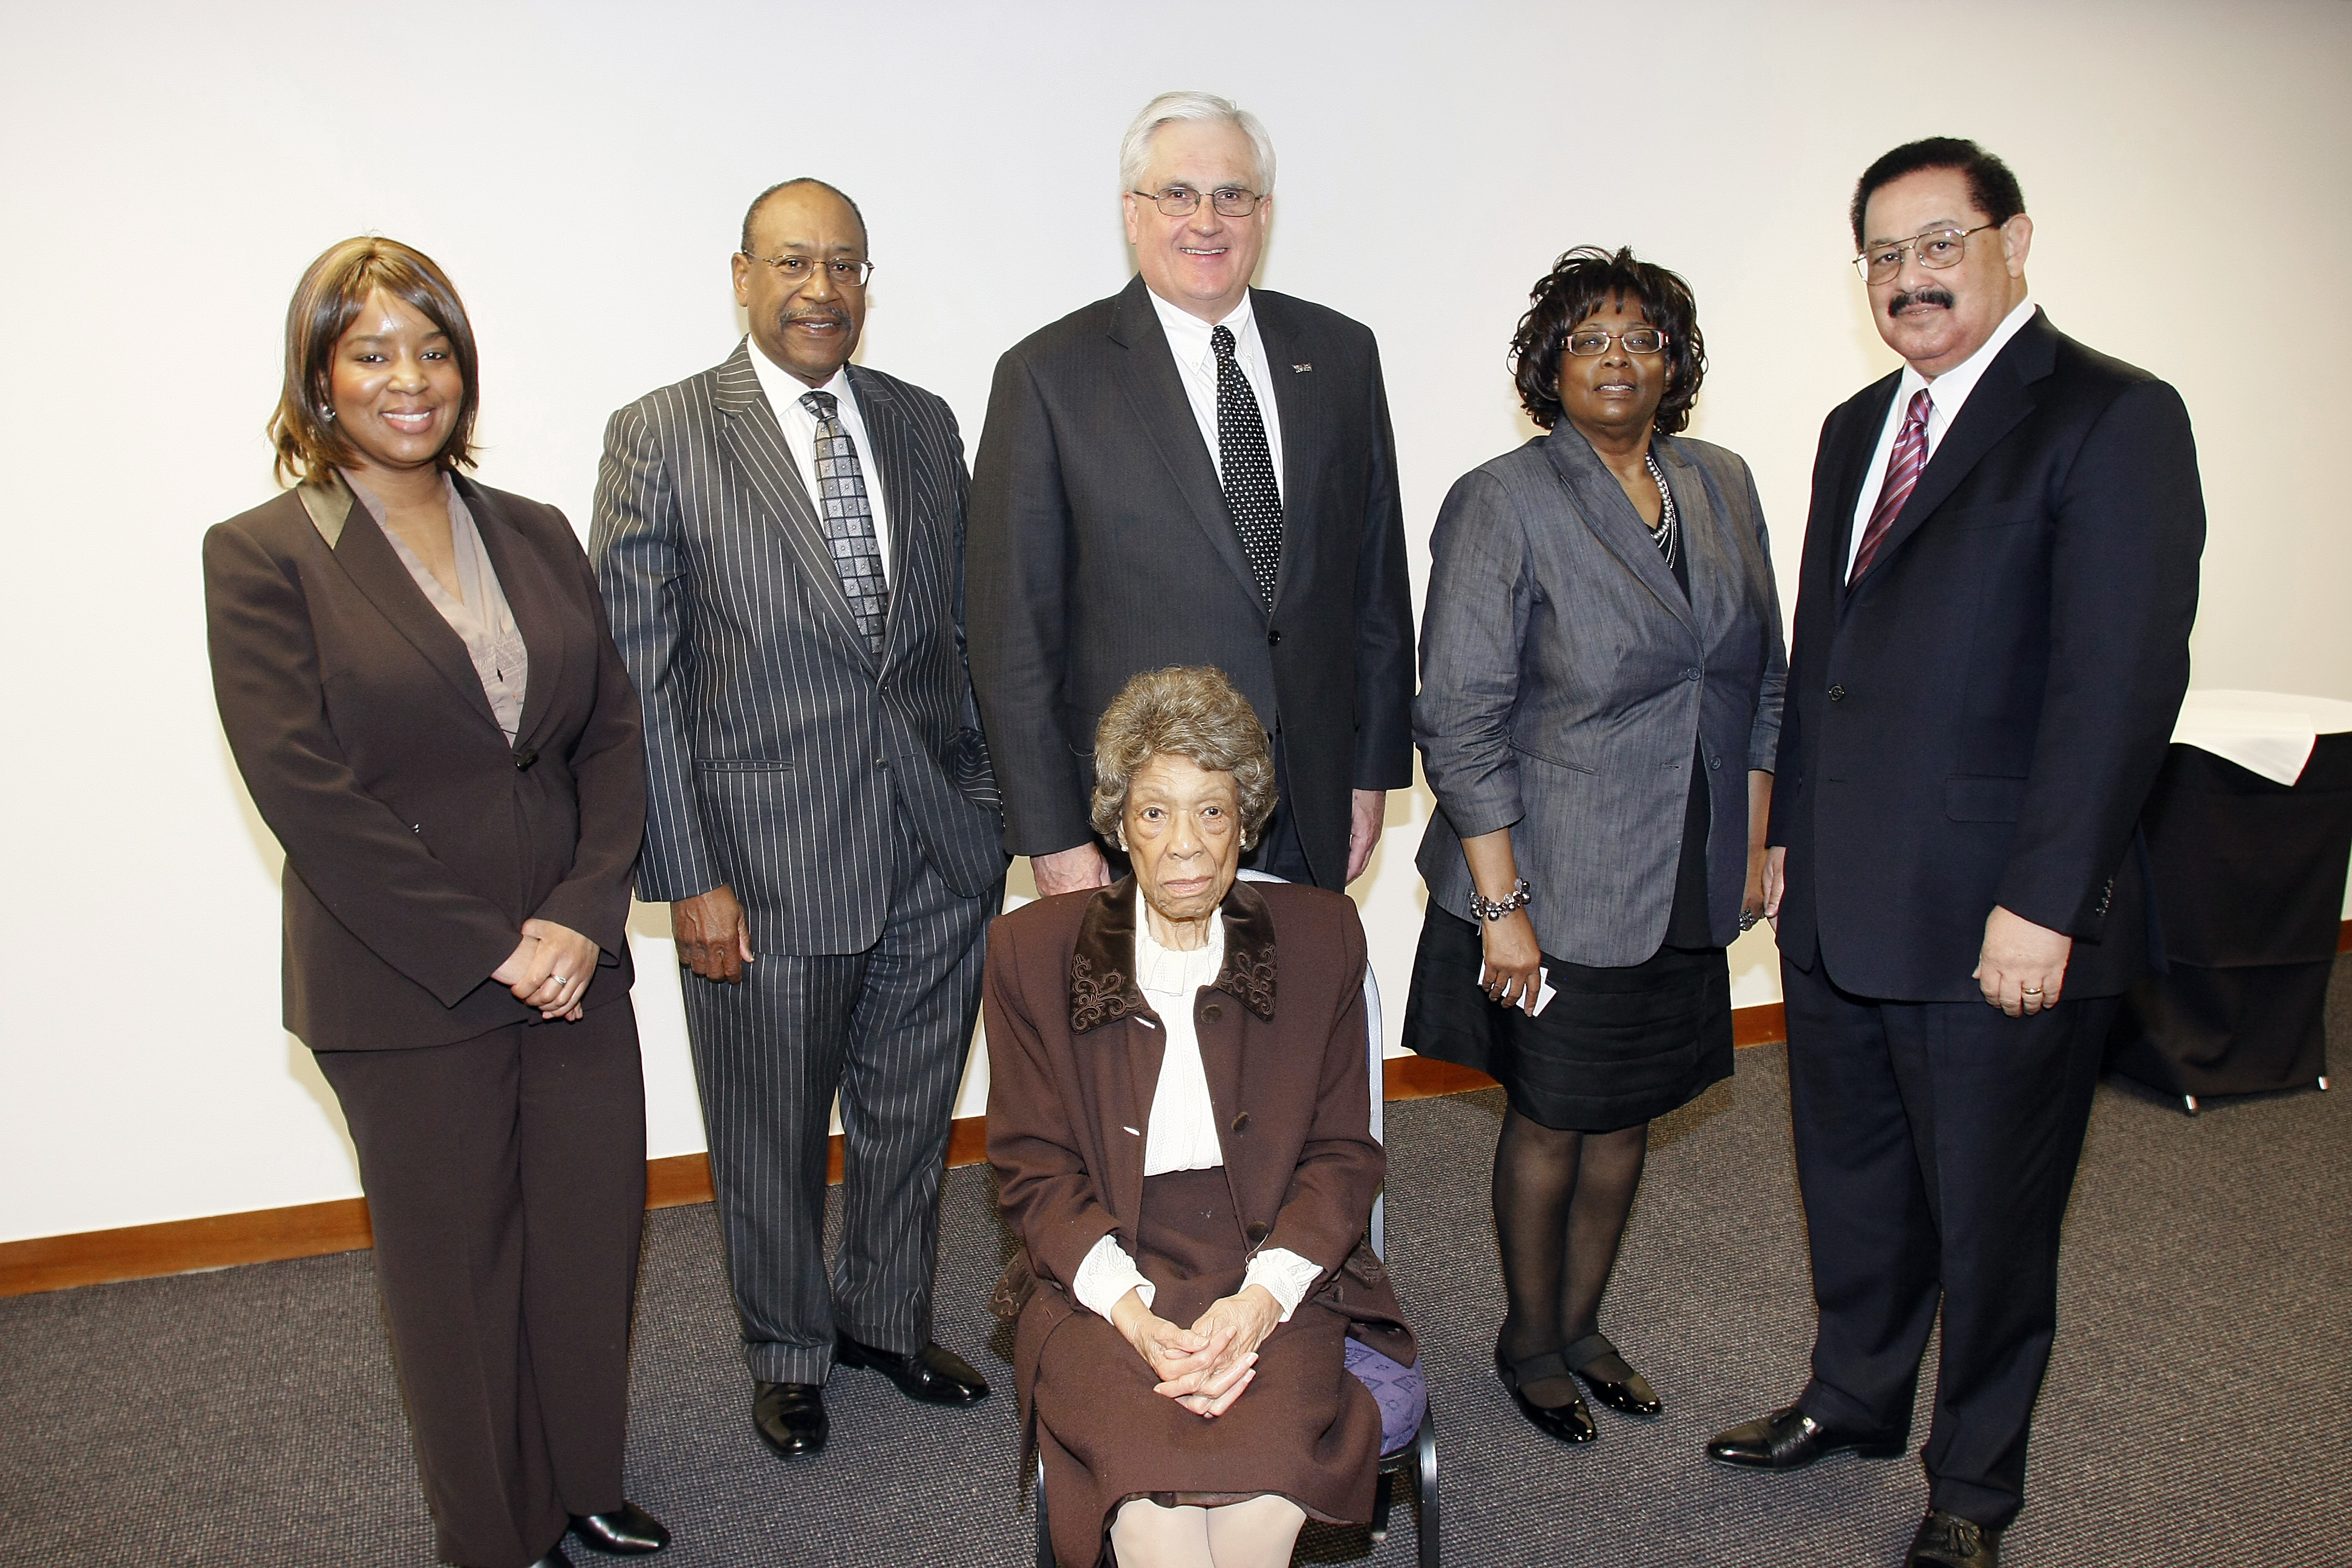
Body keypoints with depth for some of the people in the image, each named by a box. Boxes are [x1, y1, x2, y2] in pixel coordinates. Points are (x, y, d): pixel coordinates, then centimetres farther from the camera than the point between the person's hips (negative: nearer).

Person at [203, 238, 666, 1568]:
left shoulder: (537, 536, 7)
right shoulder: (262, 557, -6)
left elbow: (614, 733, 5)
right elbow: (306, 791, -13)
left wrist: (583, 917, -8)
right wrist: (488, 950, -14)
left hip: (574, 962, 4)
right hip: (404, 994, -4)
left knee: (595, 1238, 12)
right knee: (460, 1266, 12)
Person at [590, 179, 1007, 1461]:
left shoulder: (922, 425, 7)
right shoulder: (660, 438, -6)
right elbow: (636, 677, -8)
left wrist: (994, 799, 7)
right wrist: (686, 877, -12)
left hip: (939, 859, 4)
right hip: (768, 867, -4)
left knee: (911, 1113, 19)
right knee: (771, 1138, 14)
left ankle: (890, 1318, 43)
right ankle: (789, 1352, 39)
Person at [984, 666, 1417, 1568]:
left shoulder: (1320, 939, 6)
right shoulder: (1034, 951, 4)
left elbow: (1343, 1153, 5)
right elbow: (1033, 1166, 3)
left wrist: (1260, 1299, -12)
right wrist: (1134, 1312, -14)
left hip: (1274, 1278, 1)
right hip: (1104, 1282, 0)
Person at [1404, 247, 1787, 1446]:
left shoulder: (1722, 487, 6)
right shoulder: (1503, 504, -12)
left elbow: (1761, 684, 13)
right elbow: (1461, 720, -15)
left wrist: (1757, 848, 10)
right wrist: (1501, 905, -18)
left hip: (1688, 890, 5)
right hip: (1561, 895, -5)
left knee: (1628, 1117, 17)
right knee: (1552, 1121, 10)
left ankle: (1582, 1325, 38)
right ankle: (1528, 1341, 33)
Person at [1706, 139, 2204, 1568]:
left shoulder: (2112, 418, -9)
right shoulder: (1858, 427, 14)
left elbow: (2125, 680, -16)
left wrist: (2044, 902, -20)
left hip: (1997, 926, -6)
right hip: (1839, 911, 7)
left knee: (1989, 1217, 11)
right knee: (1853, 1183, 21)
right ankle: (1855, 1399, 43)